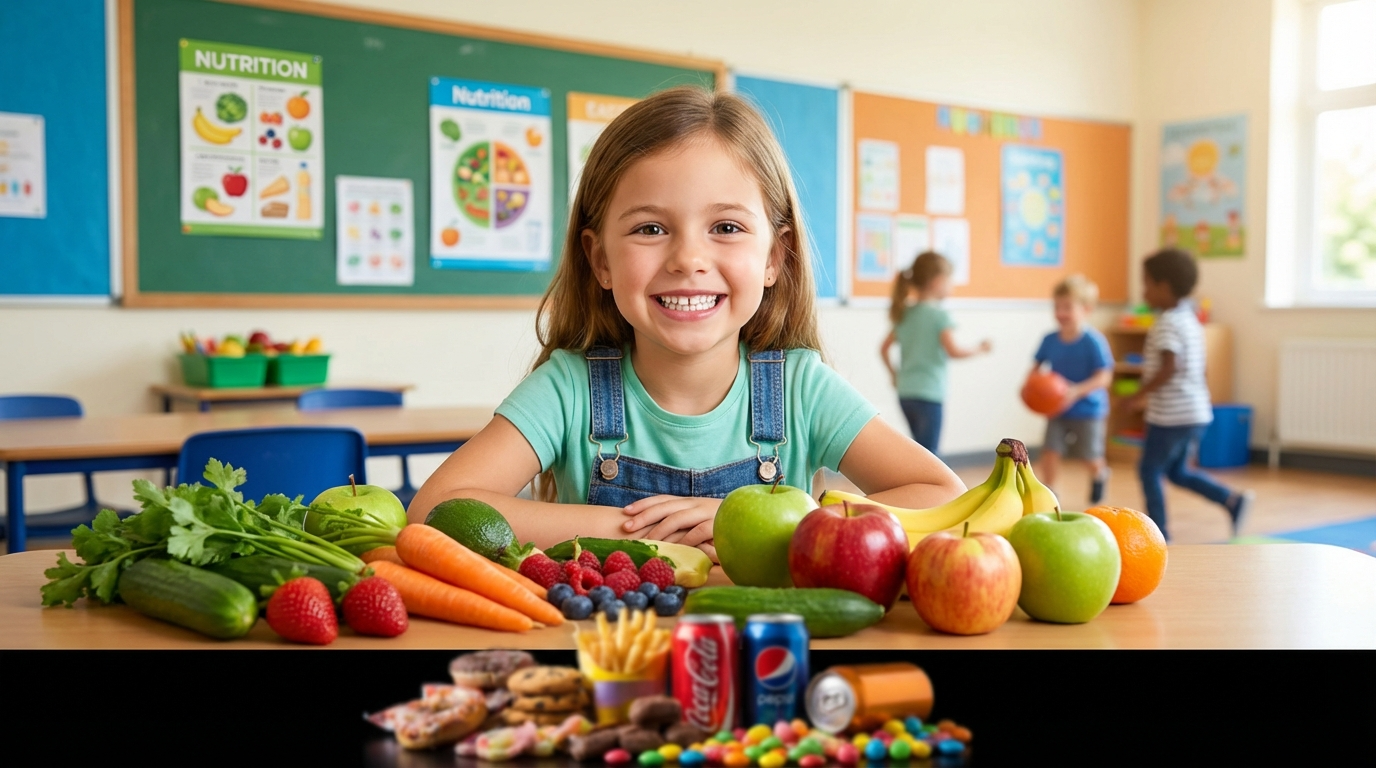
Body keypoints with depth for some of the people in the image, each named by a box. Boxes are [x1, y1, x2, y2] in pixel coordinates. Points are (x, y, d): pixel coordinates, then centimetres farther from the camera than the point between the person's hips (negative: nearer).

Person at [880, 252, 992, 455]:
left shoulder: (905, 313, 10)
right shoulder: (939, 314, -10)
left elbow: (884, 348, 14)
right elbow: (953, 350, -20)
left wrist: (894, 375, 24)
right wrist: (980, 349, -4)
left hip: (906, 394, 7)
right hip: (928, 395, -7)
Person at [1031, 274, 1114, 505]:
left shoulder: (1093, 341, -20)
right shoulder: (1050, 340, -6)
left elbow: (1104, 377, -22)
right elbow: (1036, 365, 5)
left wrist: (1077, 391, -34)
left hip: (1088, 410, -3)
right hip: (1057, 409, 3)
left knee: (1090, 458, 10)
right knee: (1050, 450, -9)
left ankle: (1100, 475, 44)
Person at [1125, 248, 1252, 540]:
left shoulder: (1166, 324, -15)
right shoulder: (1190, 320, 14)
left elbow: (1168, 368, -26)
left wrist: (1140, 394, -18)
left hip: (1171, 416, -9)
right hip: (1196, 412, 9)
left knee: (1149, 471, 3)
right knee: (1178, 472, 20)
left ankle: (1159, 533, 6)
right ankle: (1233, 500, 9)